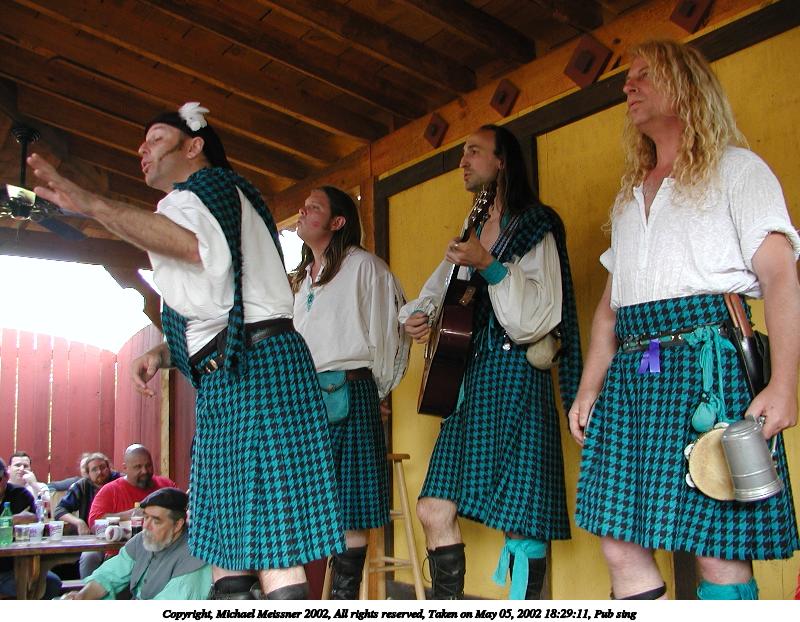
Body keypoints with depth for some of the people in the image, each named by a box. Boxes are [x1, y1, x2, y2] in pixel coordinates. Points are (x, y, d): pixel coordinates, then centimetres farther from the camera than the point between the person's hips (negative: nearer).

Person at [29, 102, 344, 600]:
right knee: (225, 543, 9)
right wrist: (164, 354, 17)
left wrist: (90, 203, -31)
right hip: (225, 382, 10)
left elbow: (191, 241, -26)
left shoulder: (211, 183, 1)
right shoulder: (193, 203, 30)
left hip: (255, 371, -10)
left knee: (272, 545, -15)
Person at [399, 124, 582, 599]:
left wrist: (490, 266, -21)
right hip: (469, 379, 8)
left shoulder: (535, 227, -3)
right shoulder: (474, 232, 19)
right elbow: (440, 290, 31)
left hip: (513, 377, -8)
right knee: (435, 510, 6)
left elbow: (537, 319, -13)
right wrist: (417, 316, 11)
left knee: (520, 519, -8)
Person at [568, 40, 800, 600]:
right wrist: (589, 387, 13)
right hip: (630, 375, 6)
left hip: (709, 363, -6)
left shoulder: (736, 168, 7)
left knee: (718, 551, -7)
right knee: (619, 543, 1)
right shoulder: (629, 198, 27)